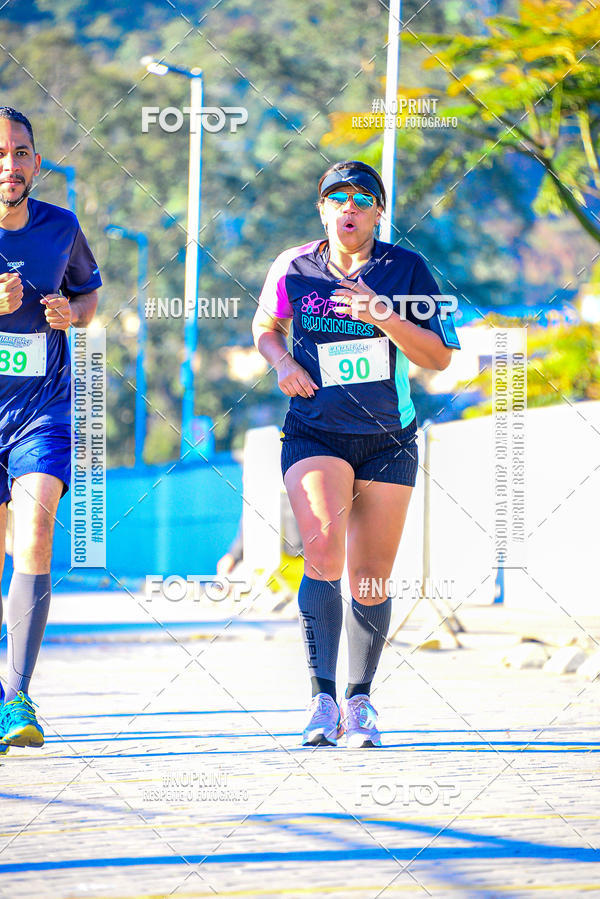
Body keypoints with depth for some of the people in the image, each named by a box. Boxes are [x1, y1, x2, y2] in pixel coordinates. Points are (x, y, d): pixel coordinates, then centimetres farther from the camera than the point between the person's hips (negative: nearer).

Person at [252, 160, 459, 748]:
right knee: (323, 554, -22)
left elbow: (440, 357, -4)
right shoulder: (292, 269, 2)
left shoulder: (406, 270, -2)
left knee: (370, 583, 4)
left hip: (388, 441, 1)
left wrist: (384, 316, -19)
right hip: (314, 435, -1)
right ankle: (322, 698, -22)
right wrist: (281, 360, -1)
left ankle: (359, 700, 20)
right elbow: (265, 325, 20)